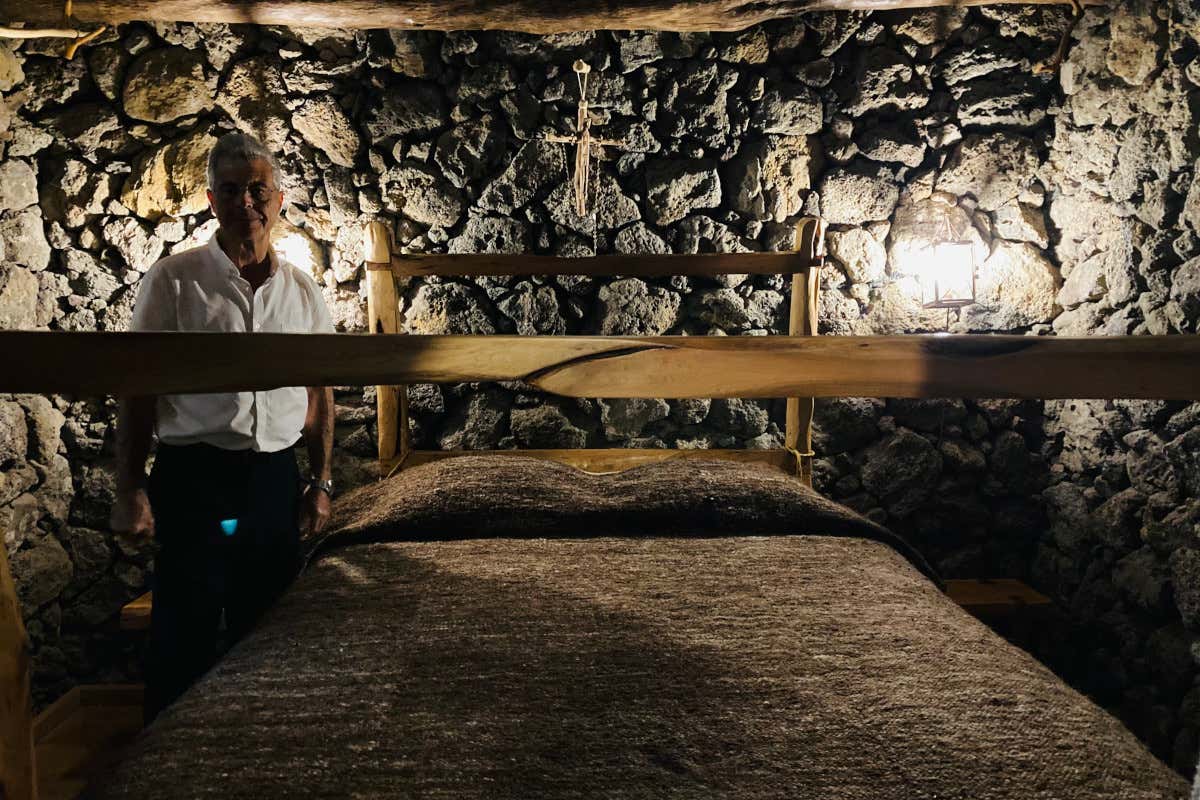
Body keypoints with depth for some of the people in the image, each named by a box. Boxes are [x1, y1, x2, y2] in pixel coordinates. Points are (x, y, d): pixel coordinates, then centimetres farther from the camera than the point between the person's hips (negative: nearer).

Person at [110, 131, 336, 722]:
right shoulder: (173, 280, -3)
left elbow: (319, 392, 13)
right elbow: (138, 390, -2)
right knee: (183, 639, 3)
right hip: (193, 476, -3)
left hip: (275, 479, 4)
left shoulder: (303, 292, 7)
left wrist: (321, 483, 8)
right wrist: (130, 490, -7)